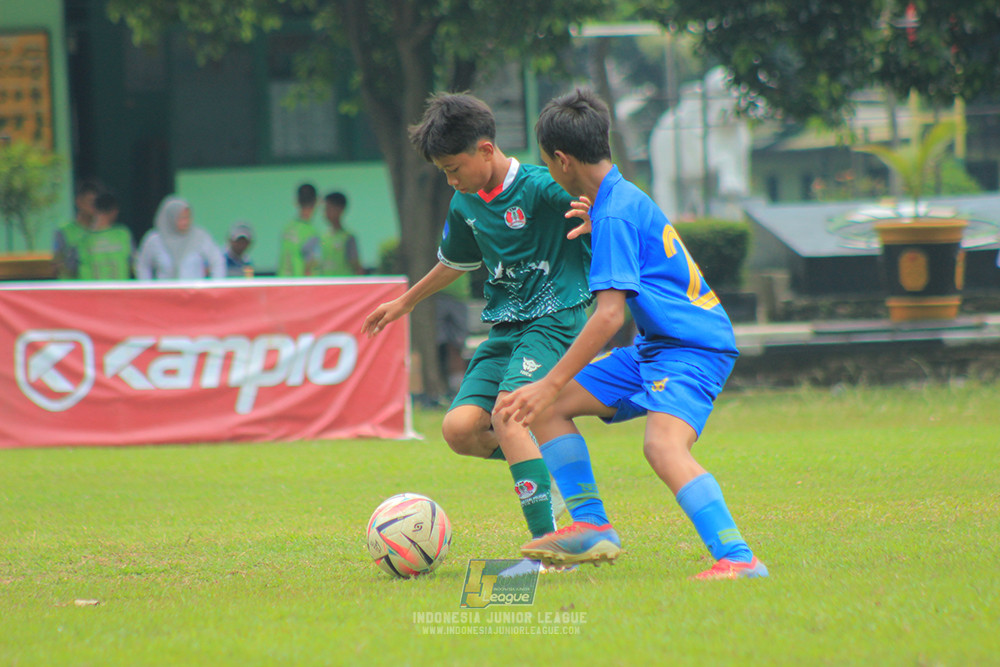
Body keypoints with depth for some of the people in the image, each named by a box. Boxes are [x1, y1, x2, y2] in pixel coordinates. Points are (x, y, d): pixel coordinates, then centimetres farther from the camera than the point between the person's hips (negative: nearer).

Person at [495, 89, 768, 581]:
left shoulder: (614, 215, -17)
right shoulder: (623, 199, 13)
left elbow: (610, 314, -24)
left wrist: (550, 385, -24)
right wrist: (596, 224, 37)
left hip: (693, 348, -10)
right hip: (655, 349, 10)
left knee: (662, 444, -34)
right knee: (548, 408, 9)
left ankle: (739, 559, -42)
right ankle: (591, 528, 11)